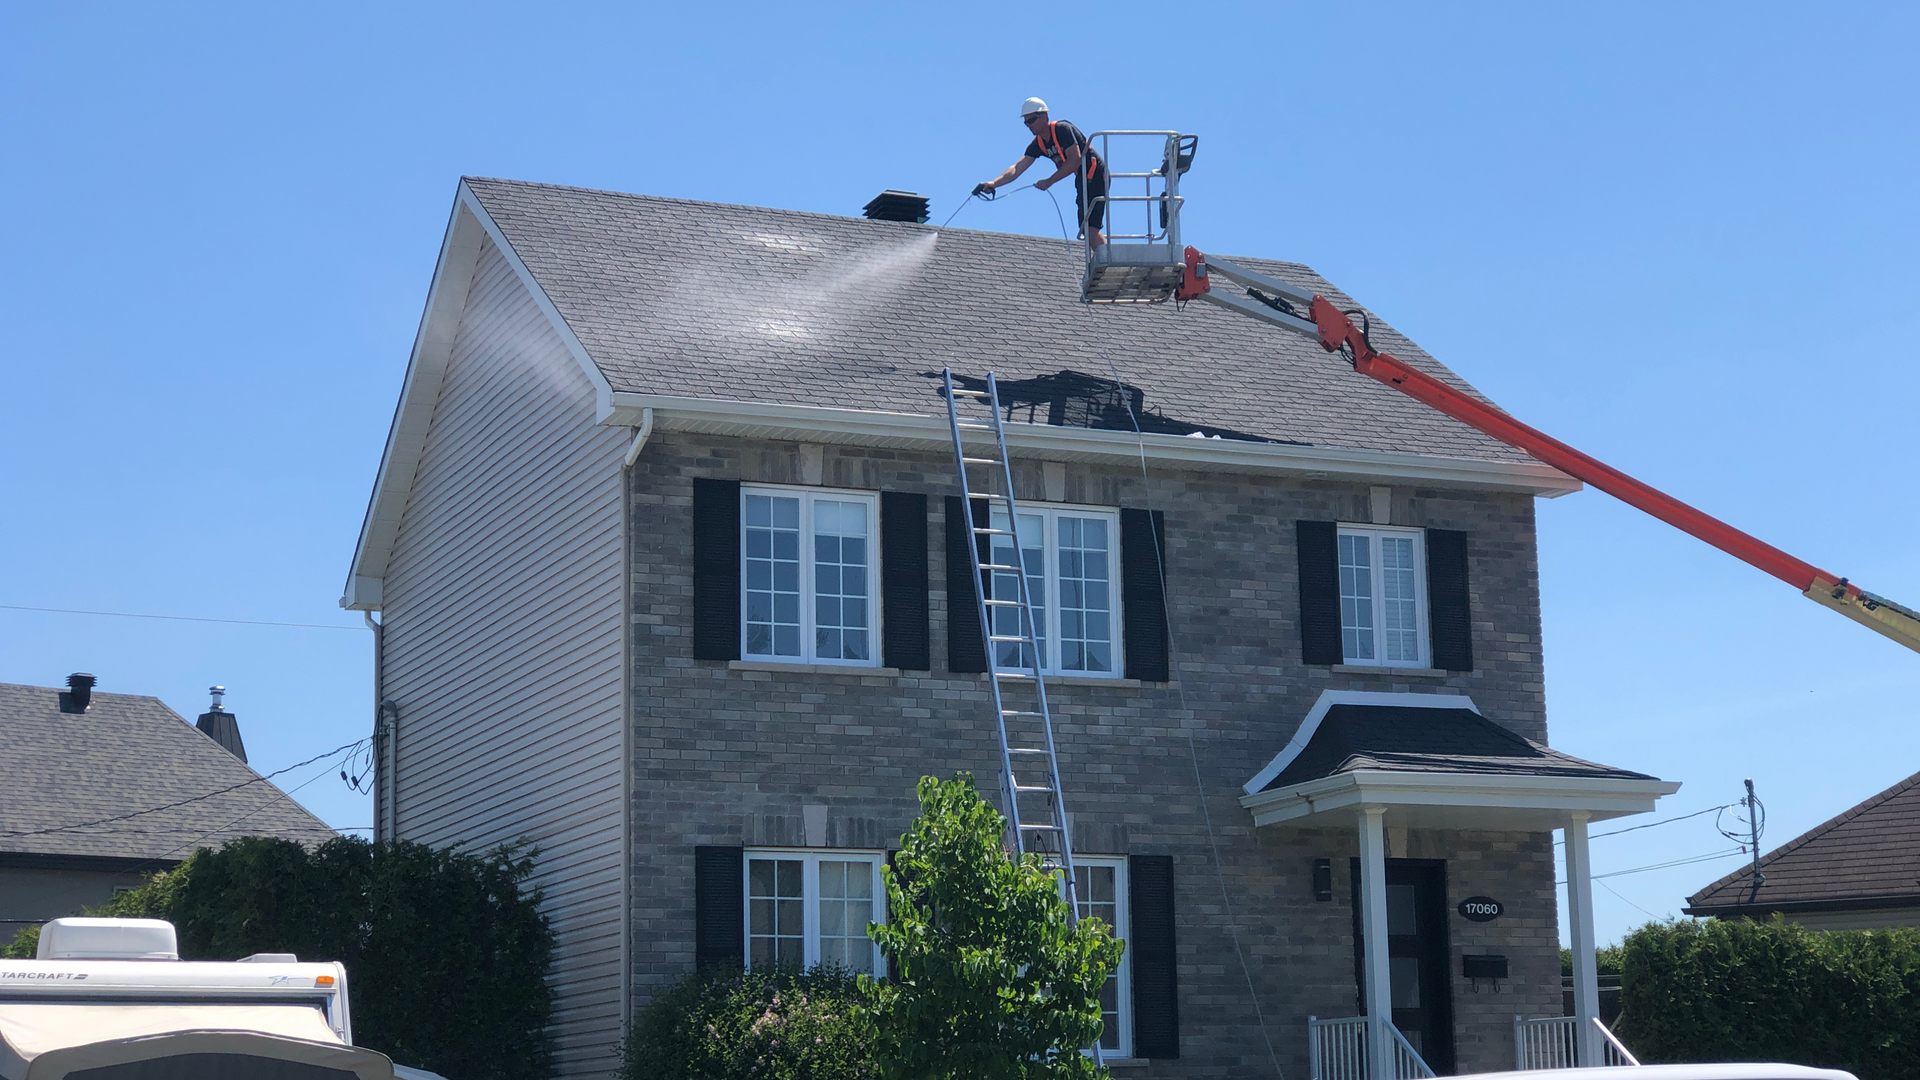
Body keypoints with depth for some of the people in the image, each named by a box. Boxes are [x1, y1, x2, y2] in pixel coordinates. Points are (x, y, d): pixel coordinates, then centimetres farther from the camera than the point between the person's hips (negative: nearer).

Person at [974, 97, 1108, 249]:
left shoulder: (1062, 129, -17)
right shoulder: (1038, 144, 6)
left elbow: (1075, 160, -24)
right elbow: (1017, 168, -1)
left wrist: (1049, 181, -22)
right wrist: (993, 183, -16)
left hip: (1095, 176, -9)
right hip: (1082, 179, 9)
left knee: (1089, 228, -18)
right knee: (1087, 229, 10)